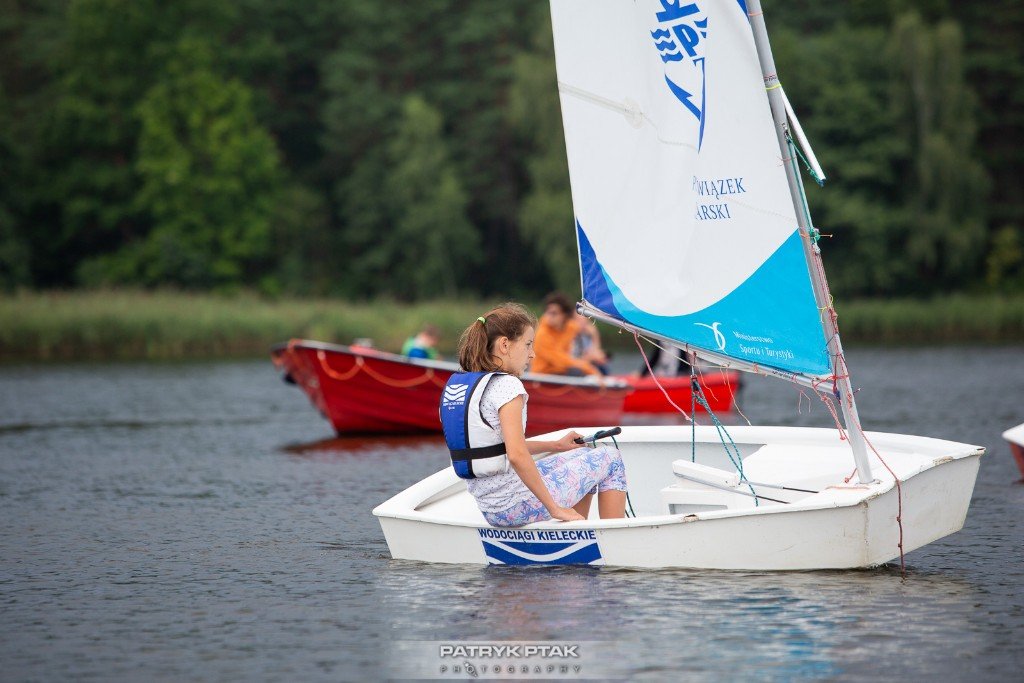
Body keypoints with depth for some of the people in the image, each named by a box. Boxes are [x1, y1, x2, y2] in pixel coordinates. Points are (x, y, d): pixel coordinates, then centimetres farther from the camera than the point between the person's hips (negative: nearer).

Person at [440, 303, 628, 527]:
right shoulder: (506, 385, -18)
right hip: (518, 506, -9)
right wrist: (555, 509, -21)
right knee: (610, 458, 10)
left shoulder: (455, 384, 9)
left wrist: (555, 446, 20)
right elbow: (517, 456, -28)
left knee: (583, 457, 29)